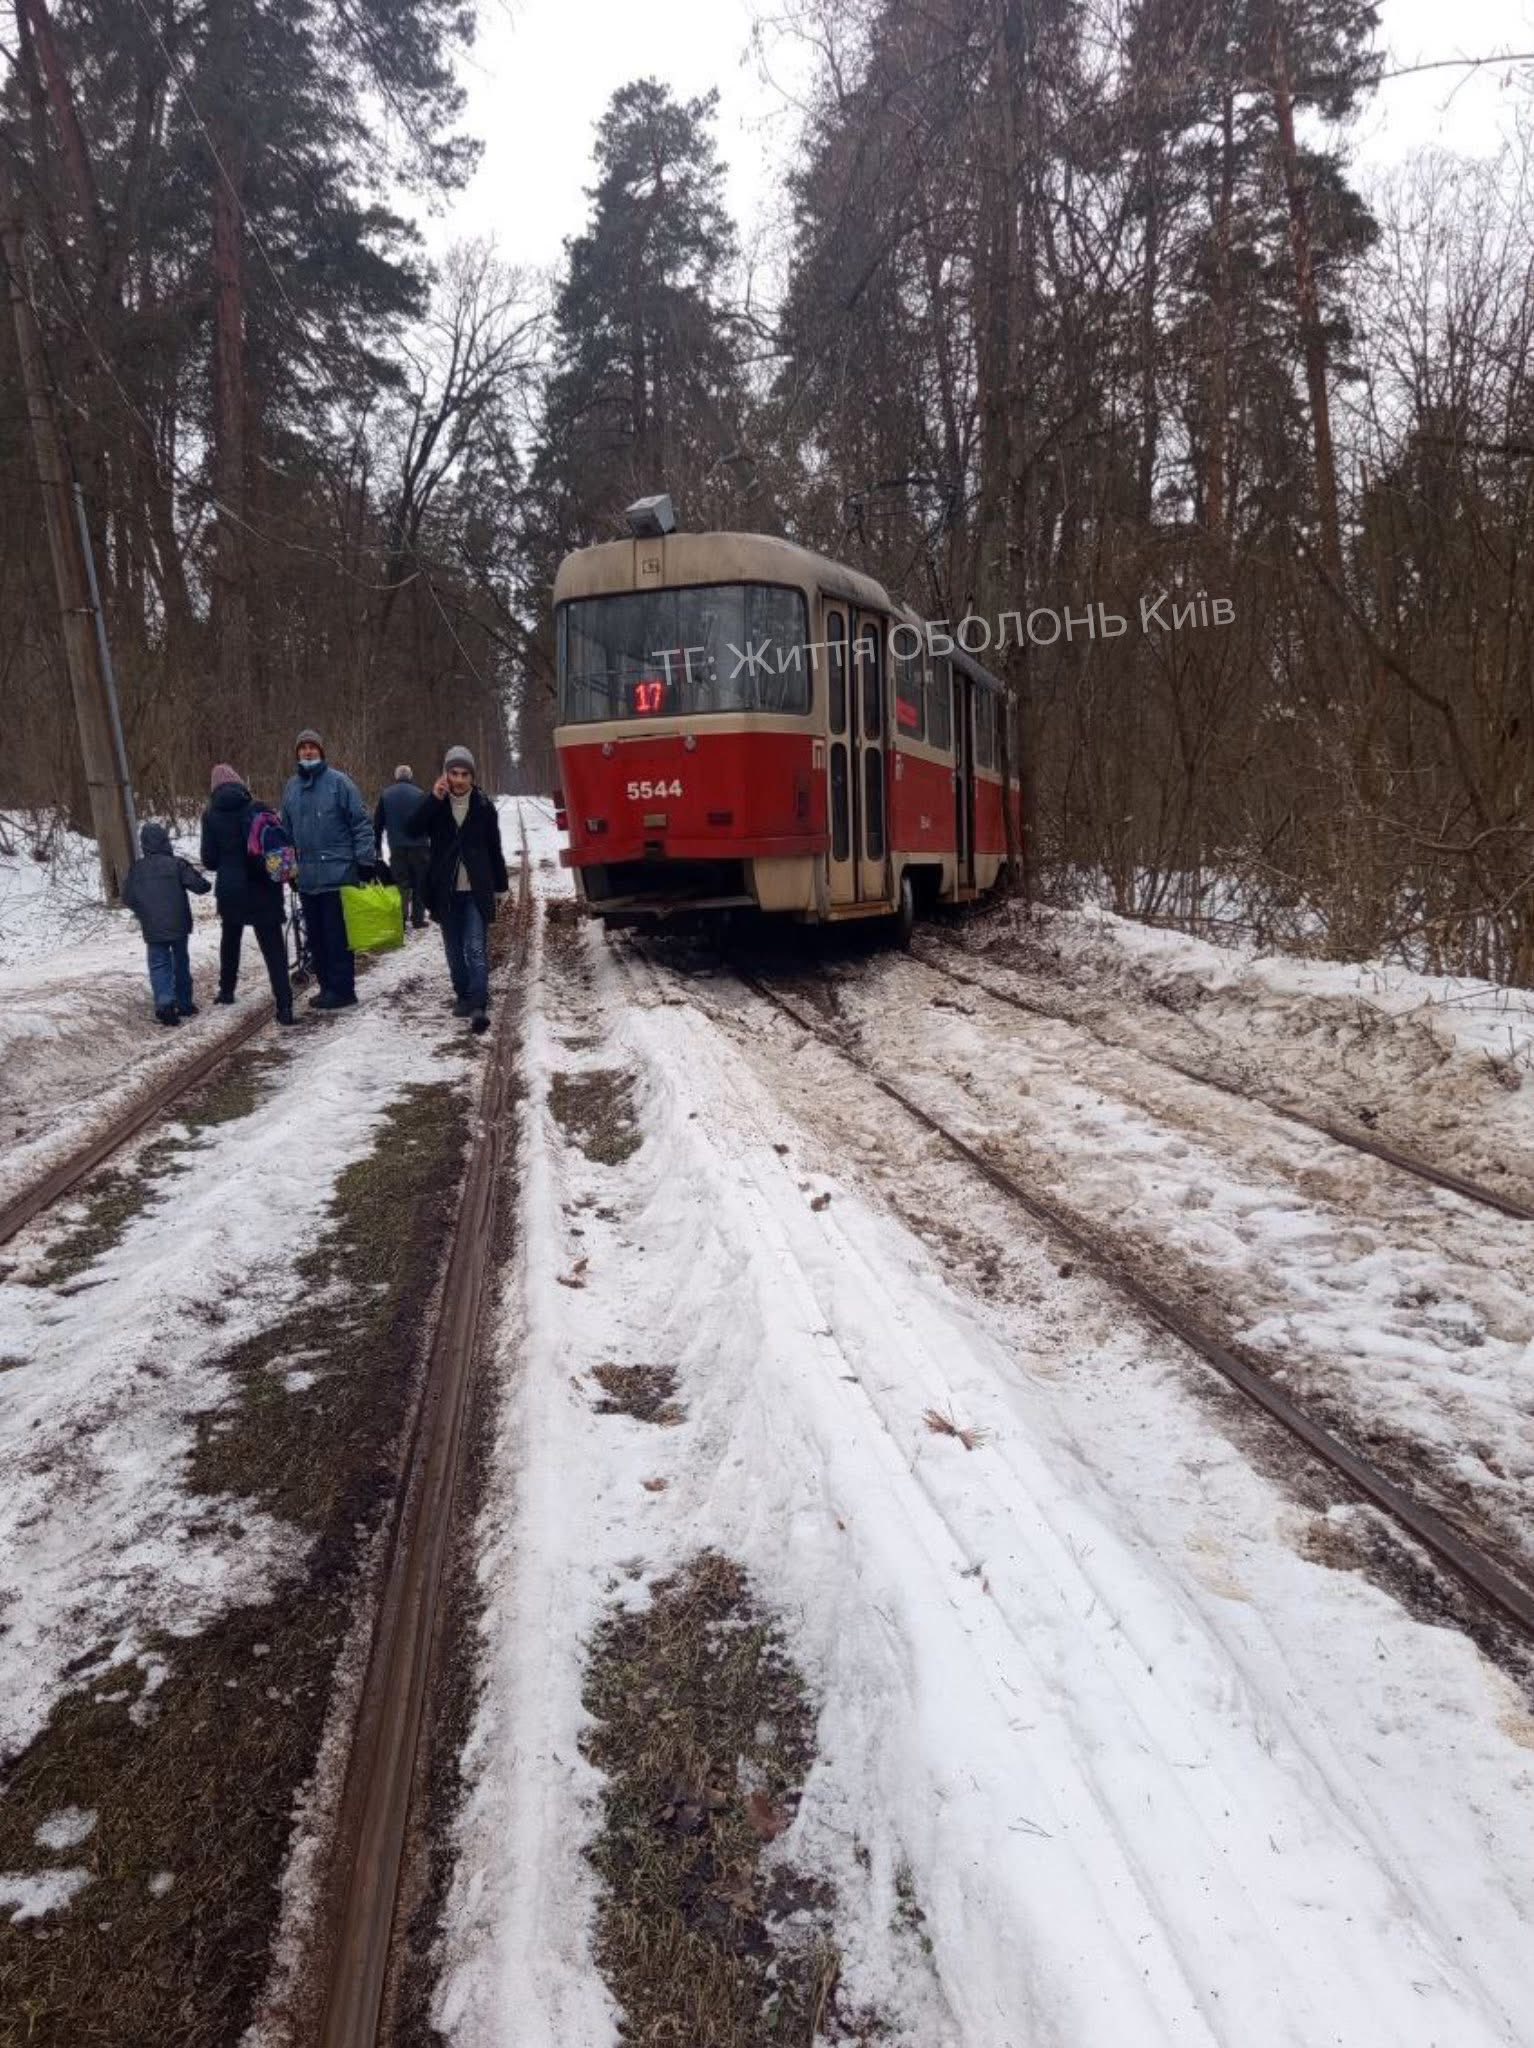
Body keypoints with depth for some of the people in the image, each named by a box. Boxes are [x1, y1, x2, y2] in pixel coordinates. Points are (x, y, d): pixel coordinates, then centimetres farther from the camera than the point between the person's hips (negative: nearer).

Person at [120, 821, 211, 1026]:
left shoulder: (136, 869, 1)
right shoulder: (177, 864, -7)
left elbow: (127, 899, 7)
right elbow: (199, 886, -12)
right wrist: (206, 884, 11)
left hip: (153, 929, 0)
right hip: (178, 925, 0)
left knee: (159, 965, 1)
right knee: (181, 963, 15)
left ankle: (165, 1002, -22)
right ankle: (184, 1003, 21)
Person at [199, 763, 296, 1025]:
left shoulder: (211, 816, -3)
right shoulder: (259, 809, -4)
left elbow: (208, 859, -1)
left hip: (230, 891, 1)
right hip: (263, 890, -1)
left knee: (230, 939, 26)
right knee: (273, 946, -2)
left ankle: (226, 990, 36)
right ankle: (284, 1005, -13)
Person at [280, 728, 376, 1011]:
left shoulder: (338, 782, -4)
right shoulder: (291, 787, 14)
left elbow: (361, 823, -6)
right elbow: (286, 831, 22)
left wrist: (365, 860, -11)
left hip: (337, 873, -6)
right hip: (306, 877, 6)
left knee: (337, 936, -4)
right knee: (316, 936, 10)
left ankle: (342, 990, 3)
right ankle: (327, 986, 20)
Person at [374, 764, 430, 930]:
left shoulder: (386, 795, 6)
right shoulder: (420, 794, -2)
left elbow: (377, 823, 9)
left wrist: (377, 847, 15)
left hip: (396, 848, 2)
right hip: (419, 846, -2)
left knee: (400, 885, 6)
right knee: (420, 884, 8)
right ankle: (418, 920, 7)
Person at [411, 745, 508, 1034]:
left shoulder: (483, 805, -1)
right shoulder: (436, 803, 2)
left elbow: (494, 848, 5)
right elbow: (413, 829, -15)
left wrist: (500, 886, 7)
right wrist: (434, 799, -23)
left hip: (477, 890, -2)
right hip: (446, 890, 2)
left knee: (477, 948, -10)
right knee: (454, 949, 12)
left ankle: (479, 1005, -14)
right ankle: (463, 995, 26)